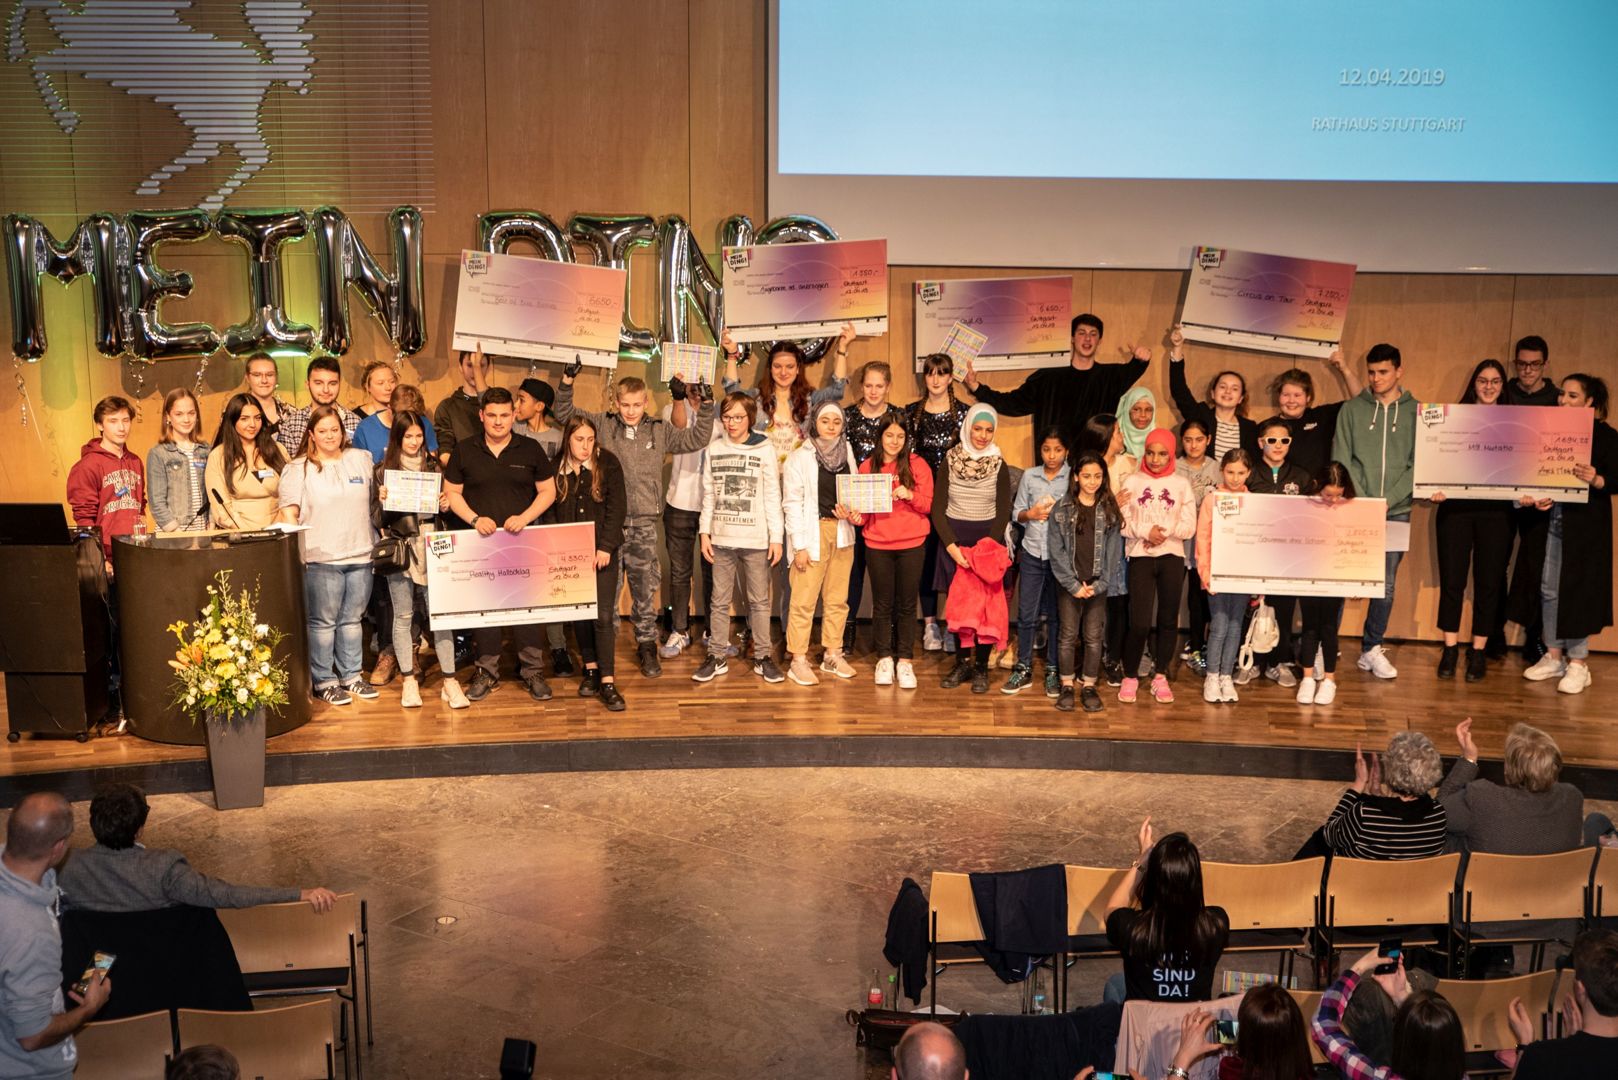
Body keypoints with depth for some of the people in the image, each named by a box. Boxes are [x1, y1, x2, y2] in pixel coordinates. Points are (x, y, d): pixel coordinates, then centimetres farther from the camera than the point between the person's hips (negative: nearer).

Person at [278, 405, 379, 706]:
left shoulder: (362, 460, 11)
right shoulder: (298, 468, 1)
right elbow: (289, 513, -3)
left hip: (361, 556, 4)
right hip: (321, 558, -3)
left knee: (352, 619, 12)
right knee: (323, 622, 1)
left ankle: (352, 675, 22)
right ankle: (323, 681, 10)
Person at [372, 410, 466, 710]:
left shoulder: (434, 467, 11)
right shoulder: (383, 471, 4)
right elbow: (377, 521, 4)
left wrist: (445, 505, -3)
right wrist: (382, 502, -15)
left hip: (431, 548, 1)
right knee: (402, 615, 4)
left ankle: (449, 681, 2)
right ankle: (409, 680, 14)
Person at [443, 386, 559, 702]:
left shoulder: (530, 450, 5)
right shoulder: (464, 451, 5)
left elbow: (548, 491, 7)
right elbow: (452, 492, 6)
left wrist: (525, 517, -9)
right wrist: (475, 519, -10)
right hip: (479, 541, 1)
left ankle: (532, 671, 8)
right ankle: (487, 672, 16)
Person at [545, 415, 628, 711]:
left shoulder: (608, 463, -3)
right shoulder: (556, 468, 3)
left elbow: (617, 507, -6)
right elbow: (549, 511, 6)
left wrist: (605, 547, -12)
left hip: (602, 551, -2)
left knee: (603, 614, -8)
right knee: (579, 612, 8)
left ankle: (607, 681, -5)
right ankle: (590, 668, 23)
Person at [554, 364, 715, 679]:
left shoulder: (659, 431, 7)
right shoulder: (603, 425, 5)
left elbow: (697, 439, 8)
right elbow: (563, 414, 6)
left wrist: (704, 405, -2)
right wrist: (567, 383, -8)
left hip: (644, 522, 1)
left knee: (645, 587, 6)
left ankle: (647, 646, 18)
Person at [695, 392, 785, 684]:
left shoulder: (764, 450, -1)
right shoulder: (715, 450, 7)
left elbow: (772, 497, -2)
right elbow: (708, 495, 9)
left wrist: (776, 537, -5)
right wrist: (704, 532, 3)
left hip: (756, 539, -2)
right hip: (721, 539, 2)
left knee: (759, 601, 5)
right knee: (720, 600, 7)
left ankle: (762, 657, 13)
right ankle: (717, 656, 14)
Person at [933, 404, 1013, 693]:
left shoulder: (999, 466, 1)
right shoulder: (950, 461, 0)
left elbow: (1003, 512, 1)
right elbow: (938, 509, -1)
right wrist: (952, 546, -12)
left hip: (987, 541, 0)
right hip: (953, 541, 0)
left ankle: (981, 667, 6)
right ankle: (962, 663, 11)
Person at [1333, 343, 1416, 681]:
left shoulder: (1417, 412, 5)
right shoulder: (1351, 409, 5)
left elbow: (1419, 465, 0)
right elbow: (1341, 460, 0)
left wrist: (1388, 500, -12)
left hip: (1396, 511, 1)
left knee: (1386, 585, 5)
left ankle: (1372, 649, 18)